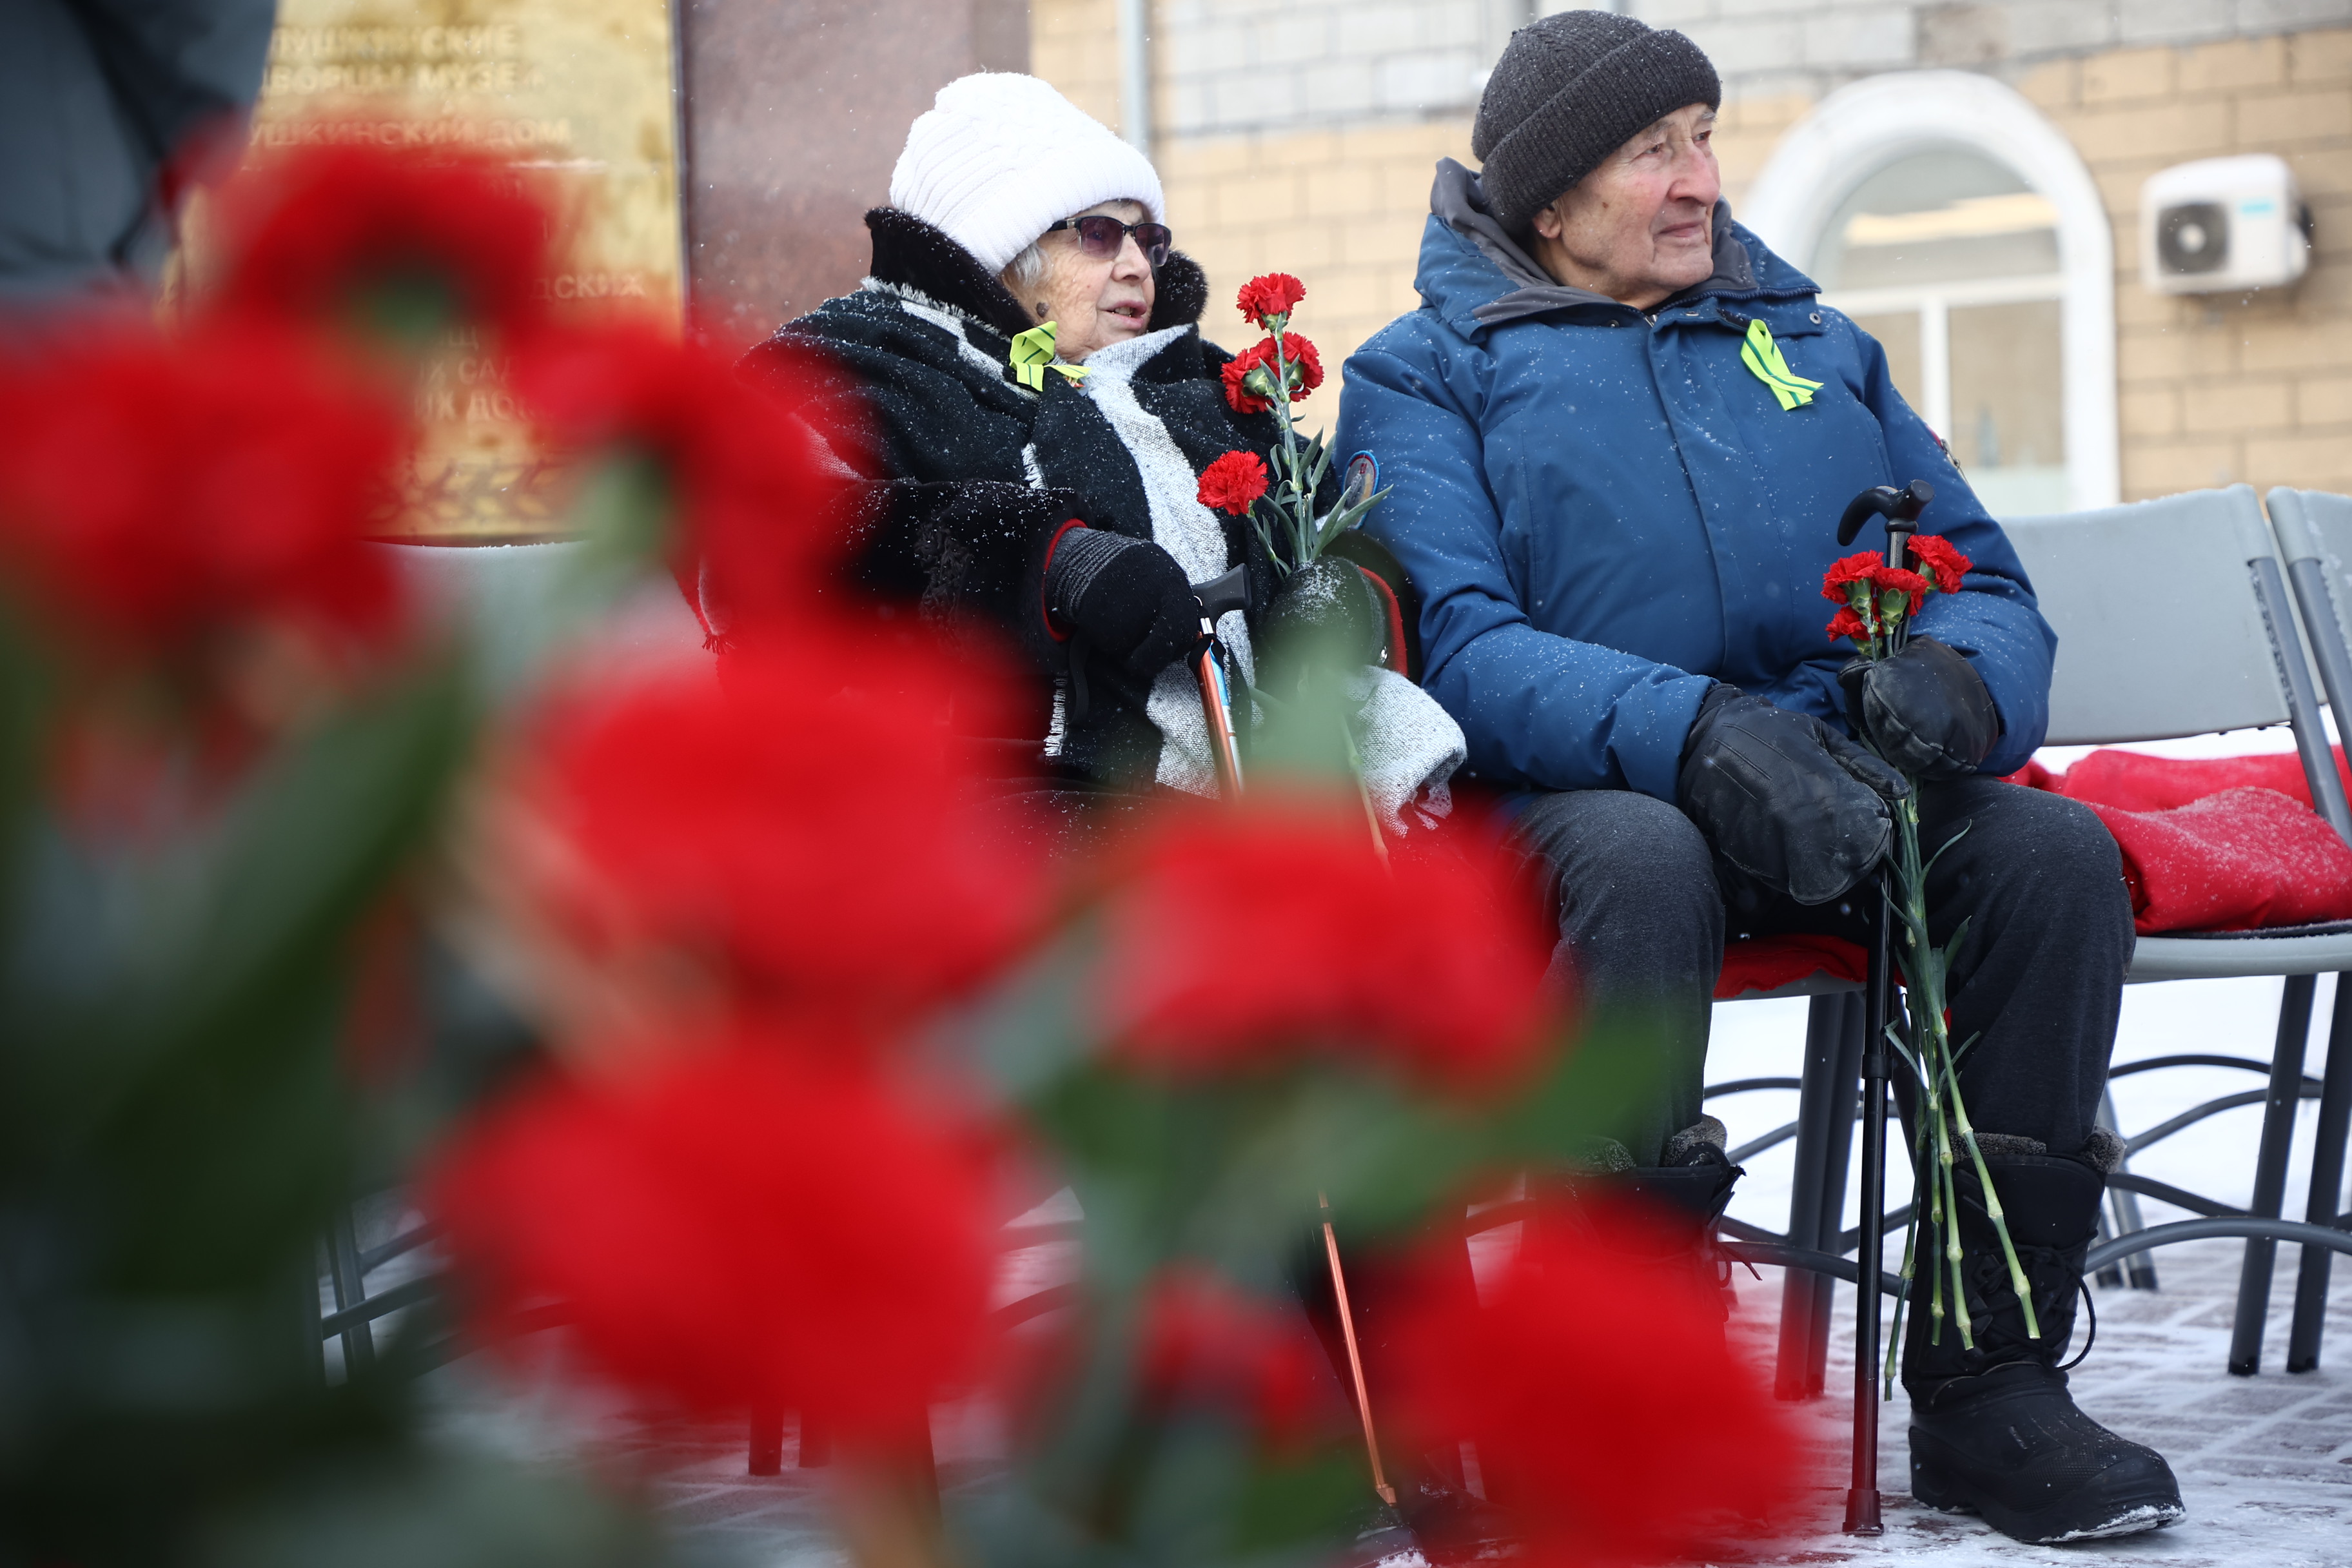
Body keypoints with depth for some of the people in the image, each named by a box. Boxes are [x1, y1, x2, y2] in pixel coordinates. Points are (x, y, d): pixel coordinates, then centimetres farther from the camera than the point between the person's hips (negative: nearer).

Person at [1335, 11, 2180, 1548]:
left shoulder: (1816, 346, 22)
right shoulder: (1429, 373, 9)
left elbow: (1989, 582, 16)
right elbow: (1461, 645, -8)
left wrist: (1956, 673, -11)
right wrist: (1692, 731, -26)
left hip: (1836, 784, 4)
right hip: (1579, 796, -4)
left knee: (2055, 851, -24)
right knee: (1641, 860, -38)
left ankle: (1991, 1386, -17)